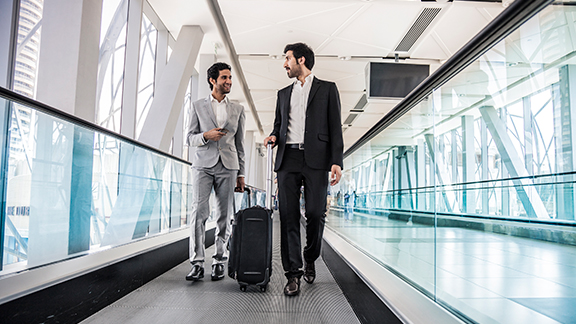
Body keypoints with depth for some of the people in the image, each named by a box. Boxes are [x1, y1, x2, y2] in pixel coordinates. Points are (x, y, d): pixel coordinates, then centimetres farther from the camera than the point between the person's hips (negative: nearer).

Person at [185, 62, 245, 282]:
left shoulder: (237, 109, 14)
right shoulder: (198, 106, 10)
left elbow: (240, 143, 14)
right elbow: (190, 138, 8)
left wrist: (241, 174, 10)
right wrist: (206, 135, -14)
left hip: (227, 166, 1)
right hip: (203, 165, -1)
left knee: (224, 216, 1)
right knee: (199, 211, -11)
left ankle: (219, 262, 11)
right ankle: (197, 263, -6)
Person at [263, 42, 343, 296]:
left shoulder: (327, 89, 11)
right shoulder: (283, 94, 24)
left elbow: (335, 127, 4)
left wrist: (337, 161, -6)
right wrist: (274, 137, 1)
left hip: (316, 160, -3)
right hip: (287, 159, 4)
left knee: (315, 214, -6)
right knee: (288, 216, -3)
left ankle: (310, 260, 21)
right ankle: (293, 273, 2)